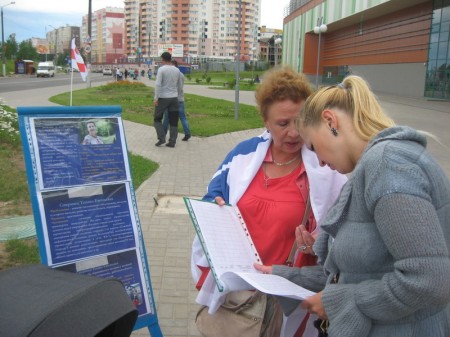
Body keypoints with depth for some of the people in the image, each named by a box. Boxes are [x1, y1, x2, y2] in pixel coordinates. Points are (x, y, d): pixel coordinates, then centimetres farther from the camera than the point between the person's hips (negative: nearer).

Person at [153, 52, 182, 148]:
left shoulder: (161, 69, -9)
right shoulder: (177, 70, 7)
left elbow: (158, 84, -17)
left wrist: (156, 98, -15)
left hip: (163, 98, -4)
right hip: (174, 98, 4)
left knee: (157, 119, 10)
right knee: (173, 121, 7)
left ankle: (161, 138, 0)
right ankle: (172, 142, 6)